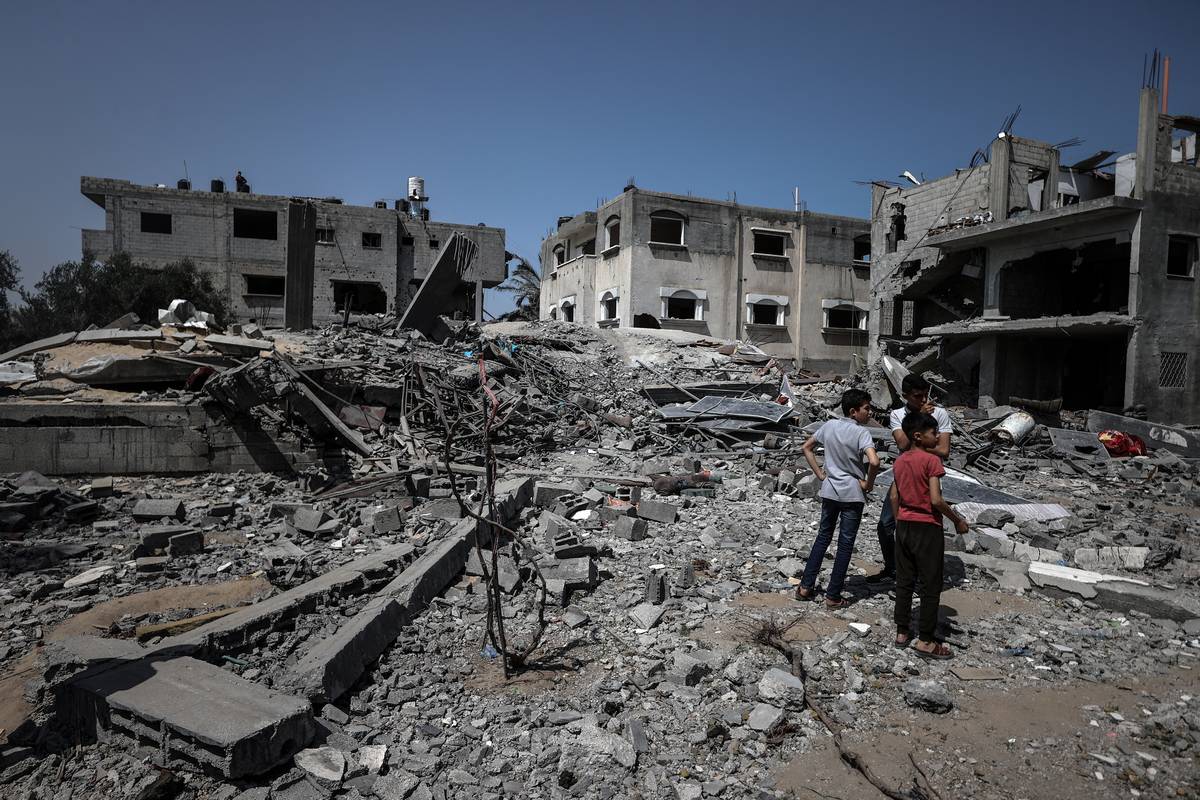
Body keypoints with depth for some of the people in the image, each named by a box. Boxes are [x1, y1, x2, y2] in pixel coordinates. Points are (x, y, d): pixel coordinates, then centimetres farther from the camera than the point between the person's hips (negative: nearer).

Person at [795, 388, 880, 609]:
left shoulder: (829, 425, 1)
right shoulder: (861, 432, -16)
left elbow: (807, 447, 10)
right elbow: (874, 462, -29)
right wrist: (868, 483, -12)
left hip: (829, 491, 5)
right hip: (852, 494, -5)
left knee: (823, 537, 18)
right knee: (845, 544, 6)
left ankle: (805, 587, 19)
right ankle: (833, 596, 12)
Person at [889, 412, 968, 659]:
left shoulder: (900, 461, 6)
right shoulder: (931, 460, -15)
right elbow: (936, 500, -20)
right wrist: (957, 520, -6)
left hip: (904, 526, 7)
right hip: (927, 528, -7)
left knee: (904, 581, 13)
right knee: (930, 586, 4)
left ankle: (902, 632, 21)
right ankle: (925, 641, 9)